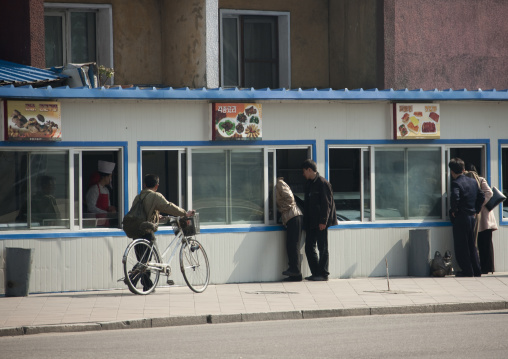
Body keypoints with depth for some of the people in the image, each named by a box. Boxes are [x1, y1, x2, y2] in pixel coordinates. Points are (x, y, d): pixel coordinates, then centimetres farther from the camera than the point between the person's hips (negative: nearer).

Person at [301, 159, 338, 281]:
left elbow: (326, 203, -14)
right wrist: (305, 222, 16)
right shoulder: (308, 184, 16)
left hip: (320, 223, -9)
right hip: (311, 223, 9)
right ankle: (316, 273, 13)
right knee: (309, 247, 7)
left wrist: (323, 221, -18)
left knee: (322, 248, -3)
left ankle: (323, 274, 0)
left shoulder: (322, 183, -10)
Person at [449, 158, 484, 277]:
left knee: (461, 246, 0)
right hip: (472, 217, 8)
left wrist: (453, 210, -16)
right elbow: (481, 196, 14)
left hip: (460, 218, -8)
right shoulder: (473, 181, 8)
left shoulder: (456, 183, -15)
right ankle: (477, 271, 19)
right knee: (471, 245, 16)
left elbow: (455, 197, -32)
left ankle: (468, 272, 2)